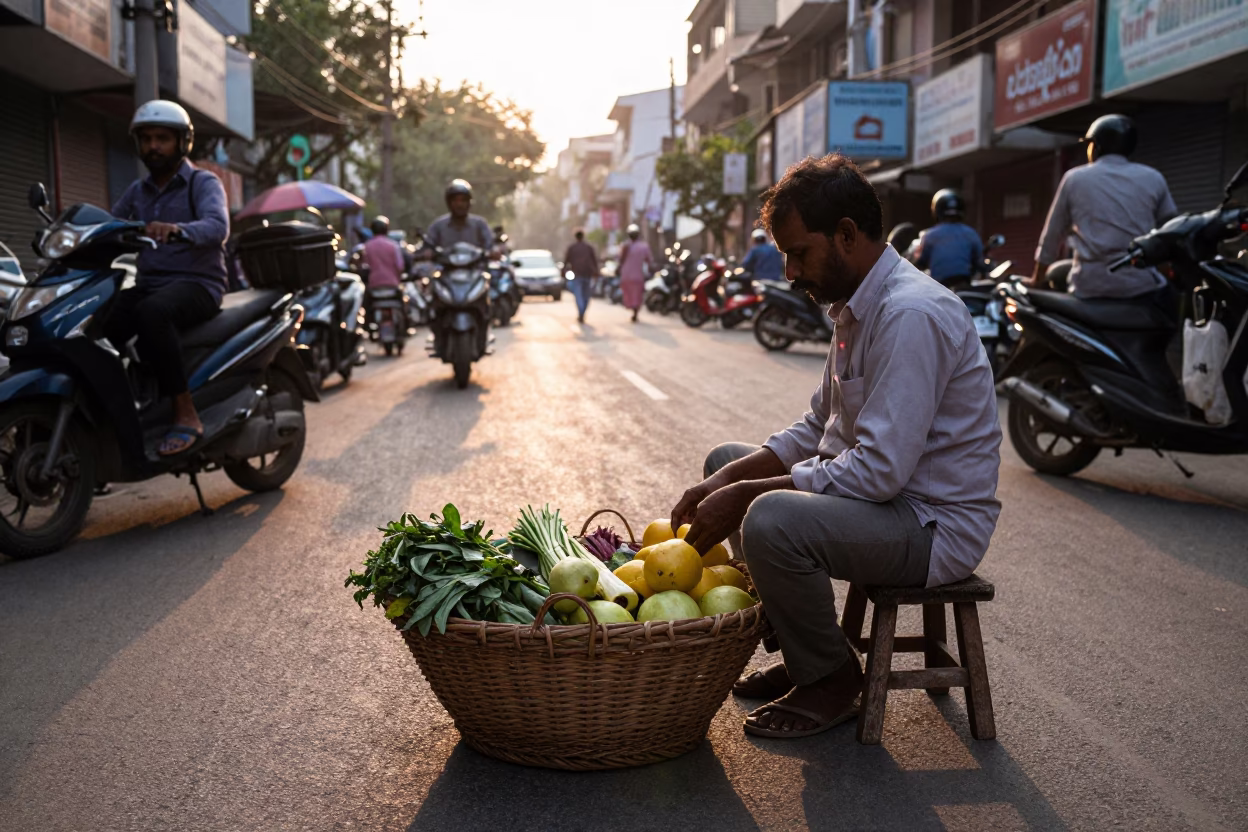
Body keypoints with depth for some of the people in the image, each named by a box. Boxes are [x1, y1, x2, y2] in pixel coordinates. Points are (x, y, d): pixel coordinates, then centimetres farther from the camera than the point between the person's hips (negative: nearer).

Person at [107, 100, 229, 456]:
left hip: (197, 283, -6)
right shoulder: (137, 191, 22)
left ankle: (186, 414, -32)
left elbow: (217, 226, -20)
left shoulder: (203, 183, 0)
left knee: (151, 313, -38)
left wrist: (177, 230, -41)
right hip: (148, 284, 6)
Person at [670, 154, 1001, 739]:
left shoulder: (913, 313, -23)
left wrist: (744, 497, -24)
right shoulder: (860, 306, 9)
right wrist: (727, 481, -1)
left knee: (772, 520, -33)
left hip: (936, 525, -10)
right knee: (727, 460, 15)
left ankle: (831, 679, -4)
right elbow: (817, 430, 13)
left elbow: (880, 470, -29)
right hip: (884, 492, 10)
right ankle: (799, 650, 18)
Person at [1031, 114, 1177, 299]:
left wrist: (1036, 280, 25)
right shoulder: (1153, 179, 11)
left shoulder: (1074, 178, 10)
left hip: (1089, 287, 0)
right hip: (1141, 286, 0)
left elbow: (1052, 235, 14)